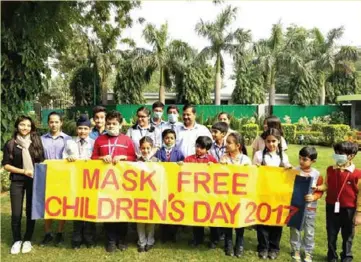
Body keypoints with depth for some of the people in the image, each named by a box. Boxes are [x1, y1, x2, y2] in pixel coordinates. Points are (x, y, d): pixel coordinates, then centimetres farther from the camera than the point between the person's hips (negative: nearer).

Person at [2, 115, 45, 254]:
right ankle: (17, 240, 19)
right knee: (16, 213, 0)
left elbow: (42, 161, 6)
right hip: (17, 182, -1)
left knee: (31, 211, 7)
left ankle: (27, 240, 22)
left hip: (34, 181, 1)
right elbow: (6, 165, -2)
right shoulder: (10, 144, -1)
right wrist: (23, 171, -12)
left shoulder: (36, 141, 1)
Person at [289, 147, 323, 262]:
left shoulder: (317, 174, -7)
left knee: (309, 232, 10)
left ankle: (308, 253, 27)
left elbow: (320, 191, -2)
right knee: (295, 230, 11)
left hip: (310, 208, 0)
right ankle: (296, 251, 27)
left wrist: (314, 197, -19)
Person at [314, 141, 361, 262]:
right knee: (331, 234, 15)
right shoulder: (330, 170, -3)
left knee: (347, 235, 15)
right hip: (331, 206, 3)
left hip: (348, 209, -3)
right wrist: (318, 188, -15)